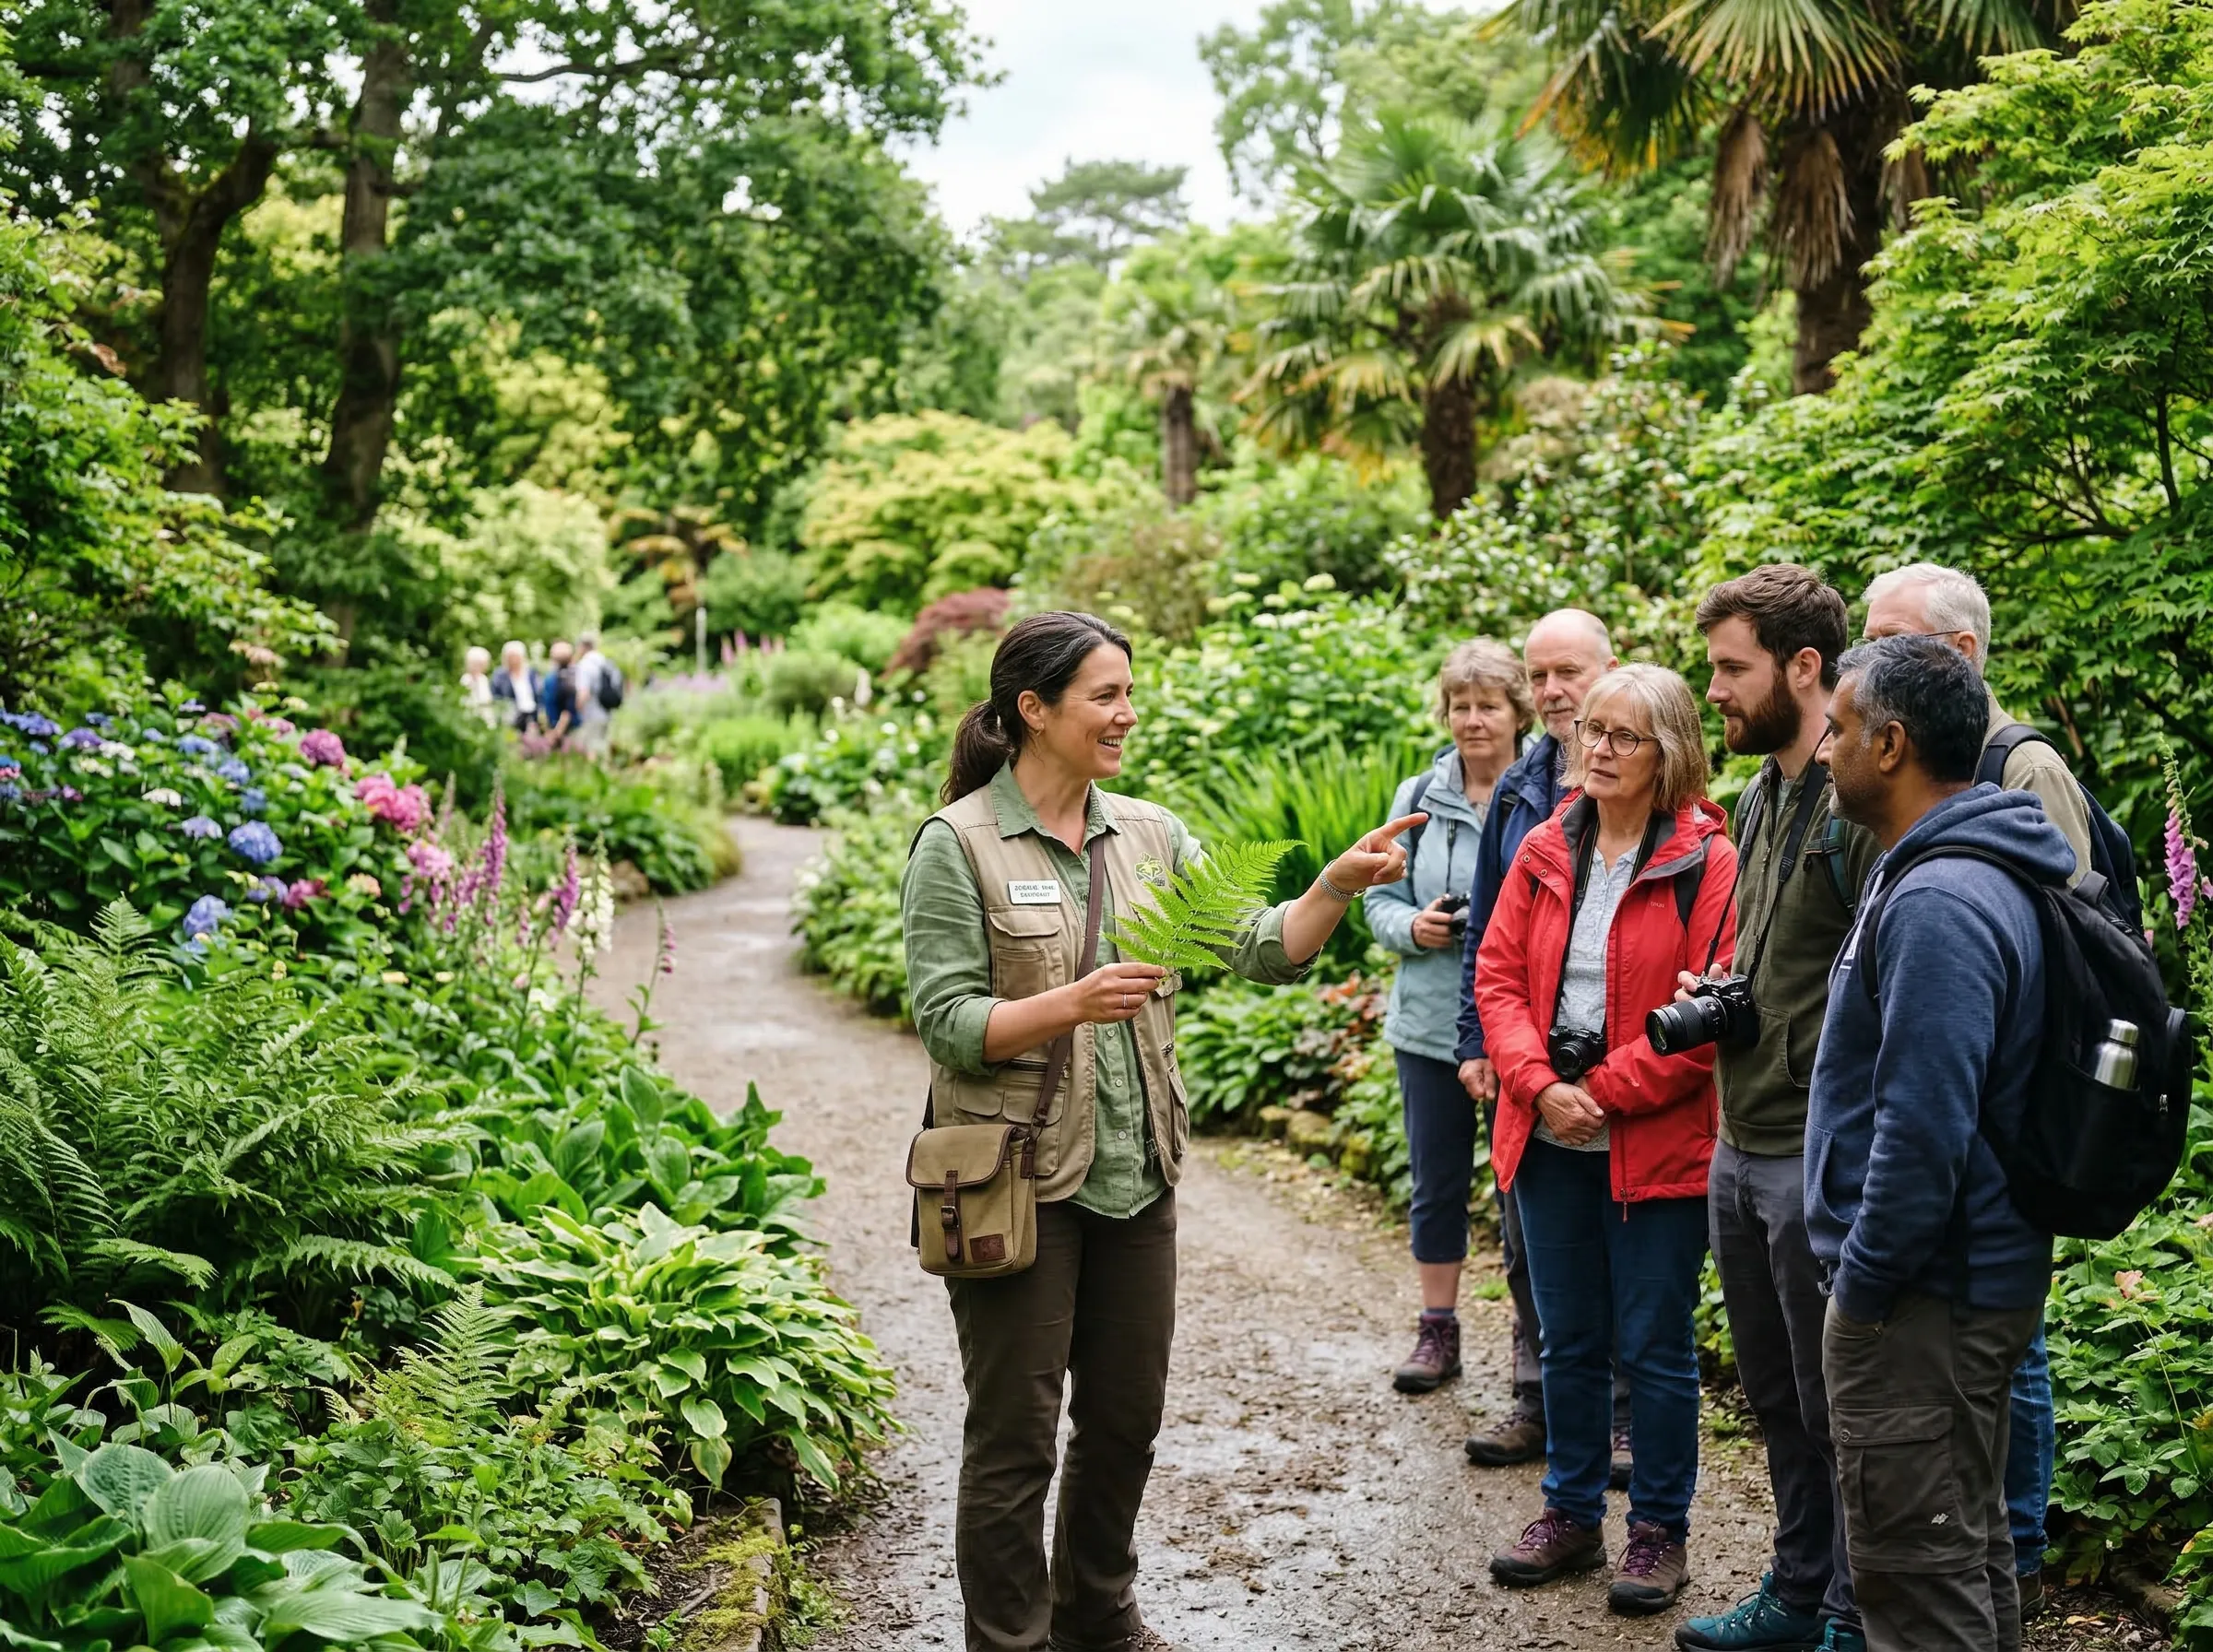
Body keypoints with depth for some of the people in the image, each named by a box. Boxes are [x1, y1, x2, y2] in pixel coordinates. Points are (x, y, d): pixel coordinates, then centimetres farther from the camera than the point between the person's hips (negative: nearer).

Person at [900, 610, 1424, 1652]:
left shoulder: (1147, 833, 6)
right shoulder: (958, 845, -10)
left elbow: (1260, 950, 0)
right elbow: (945, 1021, -16)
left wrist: (1335, 889, -16)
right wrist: (1072, 1003, -28)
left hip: (1134, 1174, 6)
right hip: (1018, 1180, -6)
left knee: (1126, 1414, 17)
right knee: (1015, 1433, 4)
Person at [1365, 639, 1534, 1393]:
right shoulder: (1418, 799, 5)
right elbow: (1380, 899, 10)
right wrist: (1413, 927, -10)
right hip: (1432, 1022, 4)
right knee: (1437, 1183, 13)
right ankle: (1438, 1331, 27)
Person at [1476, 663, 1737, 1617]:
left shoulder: (1707, 864, -10)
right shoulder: (1546, 851, 6)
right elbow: (1498, 975, 4)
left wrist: (1601, 1092, -15)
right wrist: (1539, 1086, -11)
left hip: (1658, 1142, -5)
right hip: (1550, 1139, 5)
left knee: (1654, 1347, 5)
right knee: (1568, 1340, 16)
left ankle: (1659, 1531, 20)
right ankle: (1572, 1513, 30)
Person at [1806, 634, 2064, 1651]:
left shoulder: (1938, 904, -24)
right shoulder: (1990, 874, 10)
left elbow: (1921, 1127, -28)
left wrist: (1863, 1286, -17)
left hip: (1919, 1298, -10)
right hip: (1982, 1275, 10)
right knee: (1969, 1548, 21)